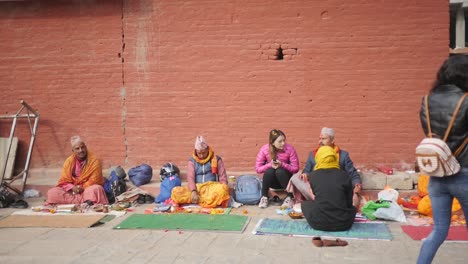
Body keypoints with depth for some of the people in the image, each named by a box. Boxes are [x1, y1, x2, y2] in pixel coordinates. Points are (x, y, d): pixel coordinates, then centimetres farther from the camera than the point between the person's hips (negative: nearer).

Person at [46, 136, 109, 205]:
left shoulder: (94, 161, -7)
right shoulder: (69, 161, 3)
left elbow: (94, 181, -9)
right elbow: (64, 182, 2)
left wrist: (82, 188, -22)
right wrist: (72, 188, -18)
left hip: (88, 190, -4)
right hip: (72, 191, 4)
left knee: (97, 189, -36)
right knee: (52, 193, -19)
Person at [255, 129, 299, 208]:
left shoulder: (290, 149, -19)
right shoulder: (264, 149, -17)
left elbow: (295, 168, -17)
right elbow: (258, 169, -13)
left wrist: (282, 164, -32)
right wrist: (270, 165, -30)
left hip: (286, 180, -1)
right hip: (273, 181, 1)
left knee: (280, 171, -32)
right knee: (269, 171, -32)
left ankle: (289, 197, -20)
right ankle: (264, 197, -14)